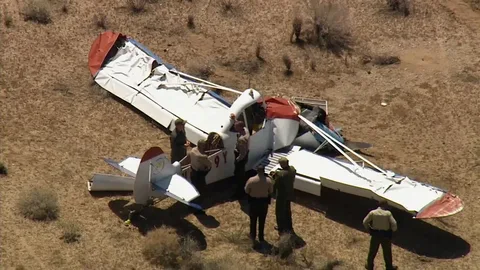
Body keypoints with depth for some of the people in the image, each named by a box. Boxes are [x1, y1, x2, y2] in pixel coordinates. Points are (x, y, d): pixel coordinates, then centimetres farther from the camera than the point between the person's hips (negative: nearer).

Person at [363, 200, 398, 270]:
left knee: (372, 251, 18)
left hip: (375, 234, 1)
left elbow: (365, 222, -6)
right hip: (385, 235, -1)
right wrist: (393, 230, 3)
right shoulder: (388, 213, -13)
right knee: (387, 251, 17)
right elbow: (394, 224, -17)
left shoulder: (372, 212, -9)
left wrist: (369, 229, 10)